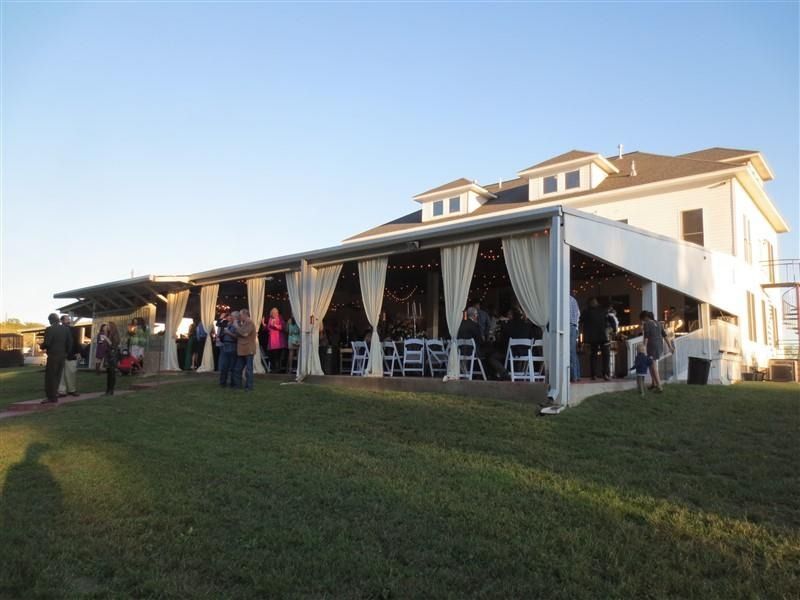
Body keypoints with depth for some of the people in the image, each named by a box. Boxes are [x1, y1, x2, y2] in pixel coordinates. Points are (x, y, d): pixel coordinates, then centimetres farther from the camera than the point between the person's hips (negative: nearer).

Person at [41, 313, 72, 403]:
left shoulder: (49, 329, -12)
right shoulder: (65, 329, 6)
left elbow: (47, 343, -17)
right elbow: (70, 343, 6)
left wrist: (42, 346, 5)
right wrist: (67, 353, 16)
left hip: (53, 356, -6)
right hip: (62, 356, 6)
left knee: (50, 376, 2)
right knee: (57, 376, 13)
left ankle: (52, 397, 2)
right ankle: (54, 395, 18)